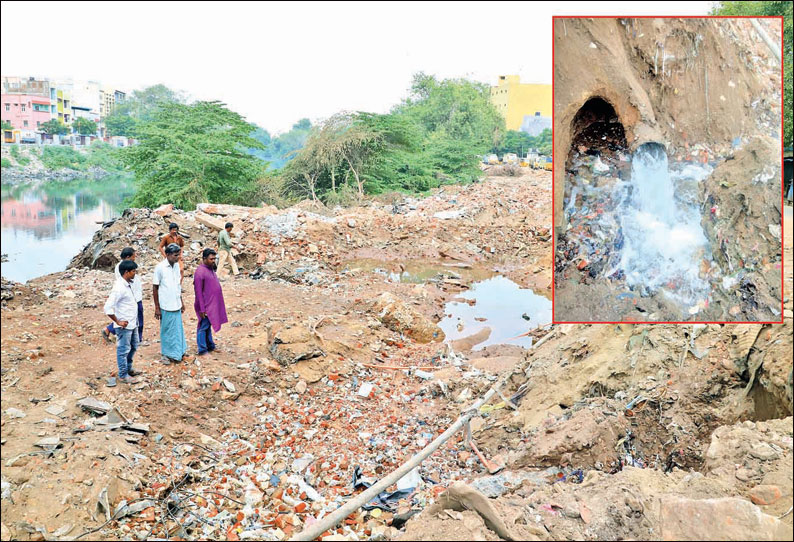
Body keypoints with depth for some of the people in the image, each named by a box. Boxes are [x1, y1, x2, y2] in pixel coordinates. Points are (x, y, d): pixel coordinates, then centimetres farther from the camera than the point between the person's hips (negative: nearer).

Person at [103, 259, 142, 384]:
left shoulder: (128, 284, 5)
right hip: (124, 326, -9)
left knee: (133, 347, 23)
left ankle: (128, 368, 40)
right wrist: (118, 322, -18)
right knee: (123, 350, 5)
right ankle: (123, 375, 18)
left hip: (132, 324, 9)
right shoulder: (119, 288, -24)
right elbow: (108, 308, -27)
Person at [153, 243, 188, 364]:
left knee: (178, 329, 14)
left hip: (176, 305, 6)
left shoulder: (177, 266, 4)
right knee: (167, 330, 6)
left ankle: (178, 352, 27)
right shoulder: (160, 268, -15)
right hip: (166, 306, -6)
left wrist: (181, 302, 16)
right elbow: (155, 288, -10)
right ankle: (167, 354, 20)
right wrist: (157, 307, -10)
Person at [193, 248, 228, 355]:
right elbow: (198, 292, -20)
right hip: (206, 306, -9)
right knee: (203, 327, 0)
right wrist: (202, 309, -19)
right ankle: (202, 350, 8)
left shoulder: (210, 269, 8)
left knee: (208, 326, 19)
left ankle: (210, 346, 29)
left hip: (212, 305, 9)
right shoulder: (200, 272, -20)